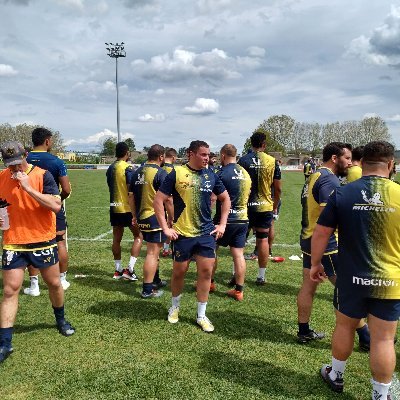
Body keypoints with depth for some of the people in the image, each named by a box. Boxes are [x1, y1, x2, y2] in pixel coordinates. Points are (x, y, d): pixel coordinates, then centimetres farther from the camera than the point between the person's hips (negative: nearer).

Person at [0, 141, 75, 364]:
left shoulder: (42, 176, -11)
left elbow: (56, 206, -23)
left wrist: (28, 187, -27)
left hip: (43, 242, -1)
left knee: (54, 283, 14)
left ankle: (61, 320, 41)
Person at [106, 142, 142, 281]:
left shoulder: (110, 168, 9)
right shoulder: (128, 168, -13)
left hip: (114, 207, 7)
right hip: (127, 208, -7)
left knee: (116, 239, 12)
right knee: (138, 236, 4)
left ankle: (118, 270, 19)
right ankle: (130, 269, -3)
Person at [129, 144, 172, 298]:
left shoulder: (137, 172, 9)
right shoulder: (160, 173, -14)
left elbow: (131, 196, 13)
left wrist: (134, 216, 21)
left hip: (142, 217, 8)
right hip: (155, 218, -8)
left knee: (152, 250, 22)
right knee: (152, 253, -1)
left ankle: (155, 280, 36)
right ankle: (147, 290, 4)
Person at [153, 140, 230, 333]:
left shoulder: (211, 175, 4)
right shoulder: (177, 173, -8)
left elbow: (225, 199, 16)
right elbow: (158, 201, -7)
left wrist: (222, 224, 8)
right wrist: (165, 228, -10)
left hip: (206, 232, 3)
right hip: (182, 233, -3)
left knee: (206, 271, 3)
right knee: (179, 271, 10)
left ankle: (201, 315, 18)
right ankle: (175, 306, 37)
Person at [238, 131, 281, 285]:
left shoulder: (243, 161, -7)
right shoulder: (272, 162, -1)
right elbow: (278, 188, 2)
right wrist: (275, 206, 15)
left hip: (246, 206, -1)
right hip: (265, 206, 1)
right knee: (263, 239, 9)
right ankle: (261, 276, 14)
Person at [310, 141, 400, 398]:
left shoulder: (342, 194, -10)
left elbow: (321, 233, -7)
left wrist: (316, 263, 7)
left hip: (352, 279, 1)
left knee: (345, 327, 20)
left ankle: (336, 376, 40)